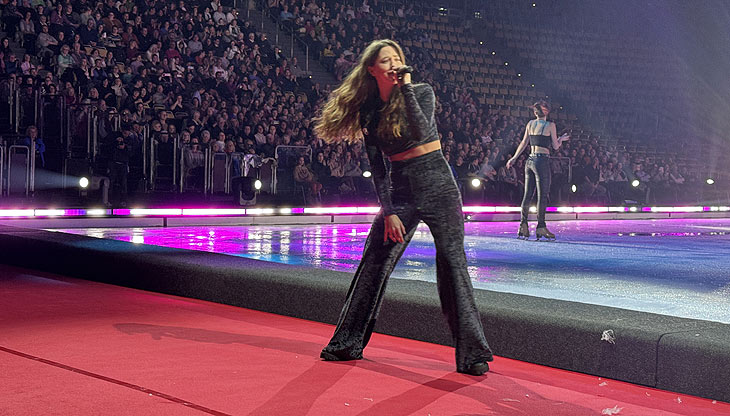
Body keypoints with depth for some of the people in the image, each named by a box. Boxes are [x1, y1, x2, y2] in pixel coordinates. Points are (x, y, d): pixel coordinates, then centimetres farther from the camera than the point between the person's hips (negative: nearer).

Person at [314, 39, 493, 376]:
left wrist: (406, 88, -20)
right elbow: (377, 167, 2)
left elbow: (421, 130, -23)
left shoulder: (422, 91, -2)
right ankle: (348, 344, 15)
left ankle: (473, 355, -5)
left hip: (436, 183, -3)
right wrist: (388, 211, -5)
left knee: (452, 263, -9)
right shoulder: (368, 110, 4)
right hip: (399, 190, 3)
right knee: (373, 263, 2)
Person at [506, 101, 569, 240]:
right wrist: (561, 139, 22)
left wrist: (514, 158, 24)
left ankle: (523, 225, 6)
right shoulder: (550, 125, -4)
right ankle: (541, 227, -5)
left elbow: (523, 143, 14)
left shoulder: (530, 124, 9)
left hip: (530, 160, 6)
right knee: (542, 195, -4)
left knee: (528, 194, 8)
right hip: (542, 161, -6)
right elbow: (556, 146, 1)